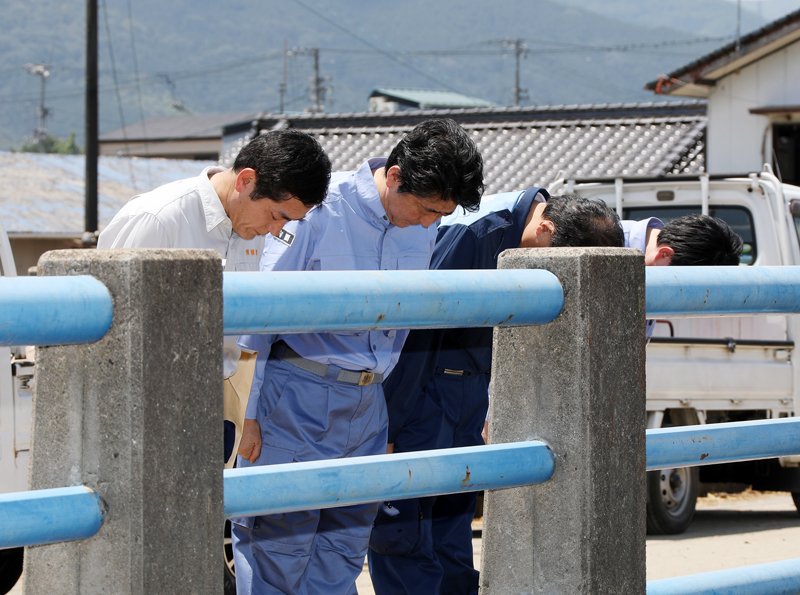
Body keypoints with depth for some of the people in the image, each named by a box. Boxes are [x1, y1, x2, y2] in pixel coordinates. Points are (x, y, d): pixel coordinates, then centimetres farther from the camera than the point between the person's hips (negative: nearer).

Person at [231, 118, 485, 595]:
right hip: (296, 399, -6)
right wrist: (247, 412, -9)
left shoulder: (426, 226, 3)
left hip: (365, 407, 6)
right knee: (277, 554, -4)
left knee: (342, 555, 9)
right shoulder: (320, 211, -15)